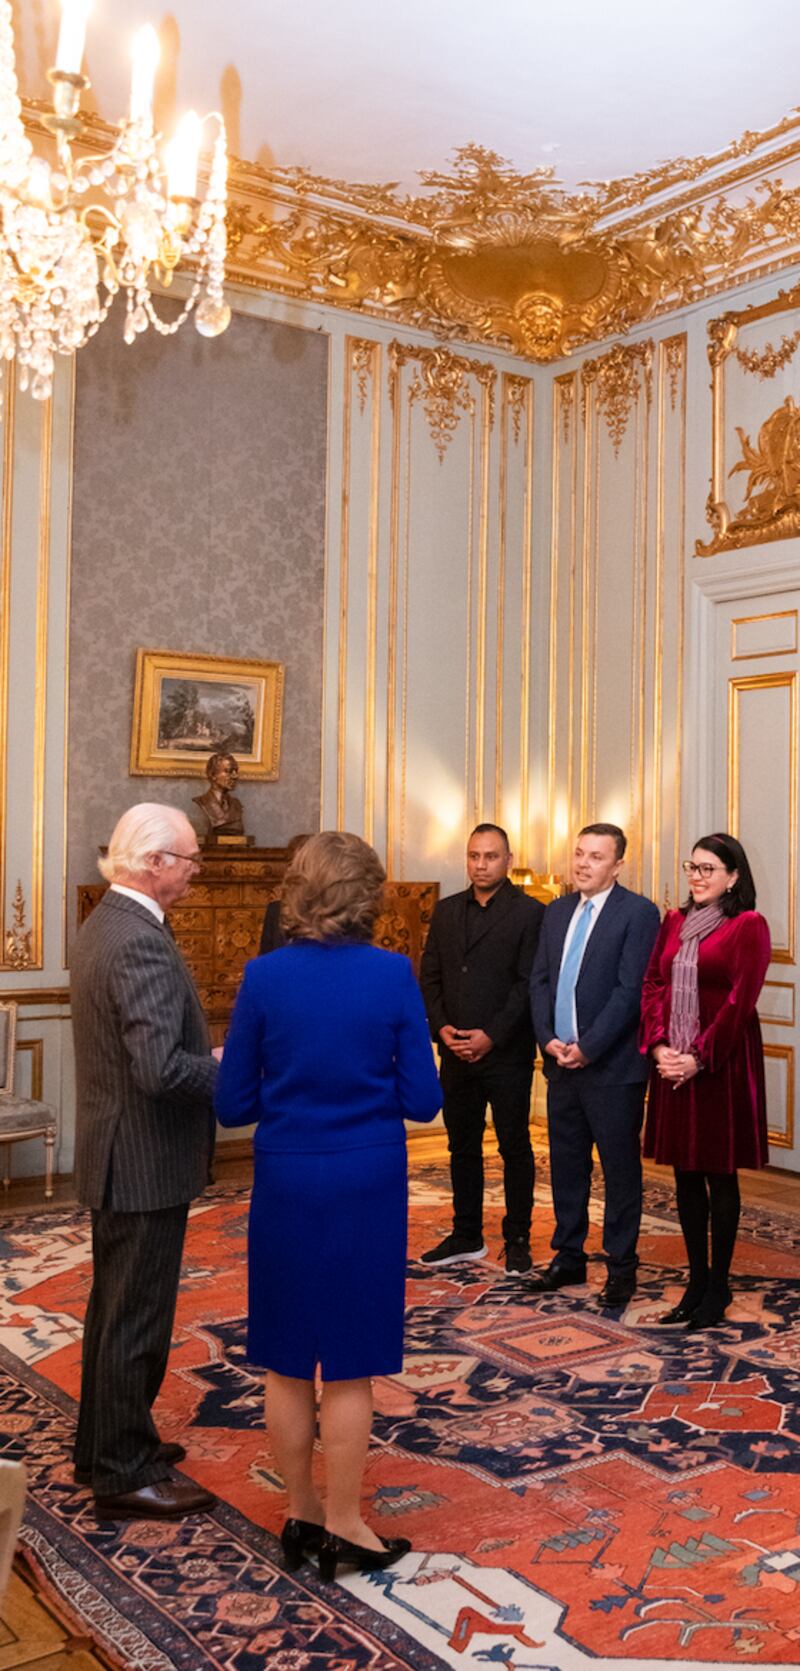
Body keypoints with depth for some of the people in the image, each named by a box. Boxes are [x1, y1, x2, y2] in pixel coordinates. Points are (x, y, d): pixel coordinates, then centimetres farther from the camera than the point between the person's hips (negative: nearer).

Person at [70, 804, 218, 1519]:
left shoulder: (102, 925, 8)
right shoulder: (142, 943, -25)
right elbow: (161, 1069, -31)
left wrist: (213, 1058, 8)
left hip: (114, 1157, 10)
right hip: (146, 1163, -10)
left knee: (115, 1307, 22)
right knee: (138, 1319, 4)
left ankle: (106, 1444, 37)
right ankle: (125, 1474, 18)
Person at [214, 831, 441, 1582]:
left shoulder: (263, 977, -8)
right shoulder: (393, 975, -10)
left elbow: (233, 1104, -3)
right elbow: (422, 1101, -7)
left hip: (285, 1183, 2)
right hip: (367, 1184, -1)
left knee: (288, 1361, 15)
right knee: (349, 1366, 11)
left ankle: (300, 1513, 29)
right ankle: (342, 1526, 22)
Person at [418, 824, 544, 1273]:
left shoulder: (530, 912, -5)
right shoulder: (446, 911, 11)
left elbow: (529, 983, -10)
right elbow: (430, 976, 10)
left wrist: (491, 1035, -16)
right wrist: (442, 1027, -5)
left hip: (507, 1053, -5)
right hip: (455, 1052, 5)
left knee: (515, 1148, 5)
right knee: (462, 1147, 13)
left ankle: (518, 1241, 16)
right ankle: (467, 1236, 24)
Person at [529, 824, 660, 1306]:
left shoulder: (638, 913, -8)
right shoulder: (558, 911, 12)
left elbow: (631, 990, -14)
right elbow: (540, 980, 10)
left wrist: (587, 1047, -16)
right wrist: (549, 1039, -4)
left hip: (612, 1066, -6)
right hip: (561, 1062, 6)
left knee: (621, 1170, 5)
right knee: (566, 1166, 14)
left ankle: (622, 1266, 18)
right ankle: (569, 1257, 27)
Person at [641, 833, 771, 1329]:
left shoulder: (748, 926, -6)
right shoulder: (675, 923, 12)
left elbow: (741, 1000, -13)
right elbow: (653, 985, 8)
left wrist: (700, 1057, -16)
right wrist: (659, 1046, -5)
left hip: (721, 1064, -5)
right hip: (673, 1064, 6)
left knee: (720, 1174, 4)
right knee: (686, 1174, 10)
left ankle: (718, 1288, 15)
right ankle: (697, 1282, 21)